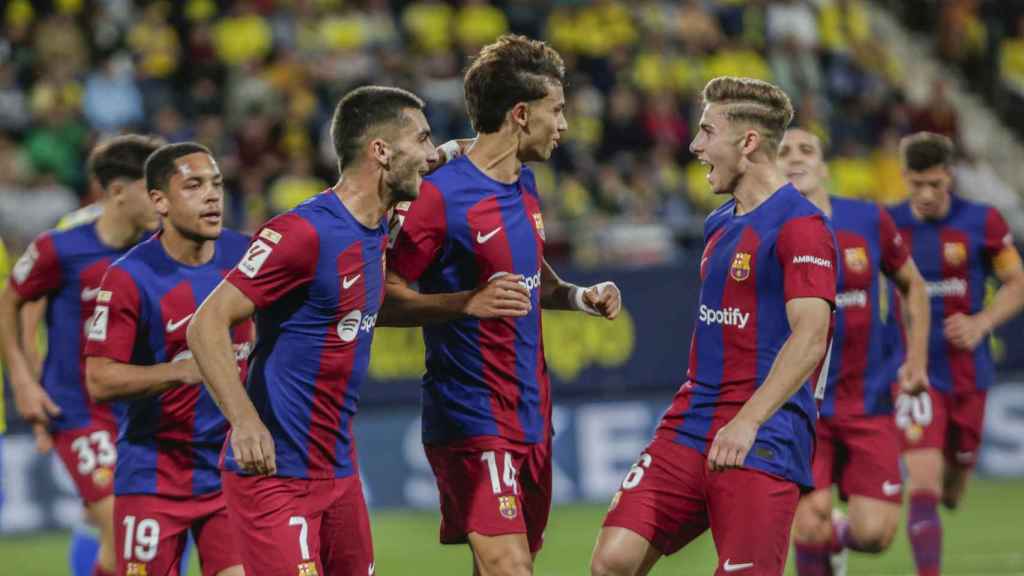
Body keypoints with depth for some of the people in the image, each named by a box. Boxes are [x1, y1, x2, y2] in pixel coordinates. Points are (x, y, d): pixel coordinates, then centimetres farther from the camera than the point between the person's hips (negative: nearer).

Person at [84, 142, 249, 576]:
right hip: (153, 477, -4)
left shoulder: (242, 255, 2)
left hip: (231, 470, 4)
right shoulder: (129, 277, -13)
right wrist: (180, 371, -28)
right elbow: (99, 382, -17)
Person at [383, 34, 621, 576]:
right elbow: (382, 300, -15)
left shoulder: (525, 185, 13)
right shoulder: (439, 195, -15)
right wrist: (468, 303, -26)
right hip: (471, 417, -9)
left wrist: (579, 296, 9)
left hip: (531, 417, 9)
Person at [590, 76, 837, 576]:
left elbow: (809, 337, -19)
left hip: (762, 445, -8)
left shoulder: (800, 225, -9)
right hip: (687, 432, 8)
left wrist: (747, 422, -26)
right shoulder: (718, 224, 18)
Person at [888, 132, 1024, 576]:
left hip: (968, 371, 2)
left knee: (958, 467, 17)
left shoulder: (982, 222, -5)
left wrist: (982, 323, -13)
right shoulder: (887, 225, -4)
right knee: (923, 481, -16)